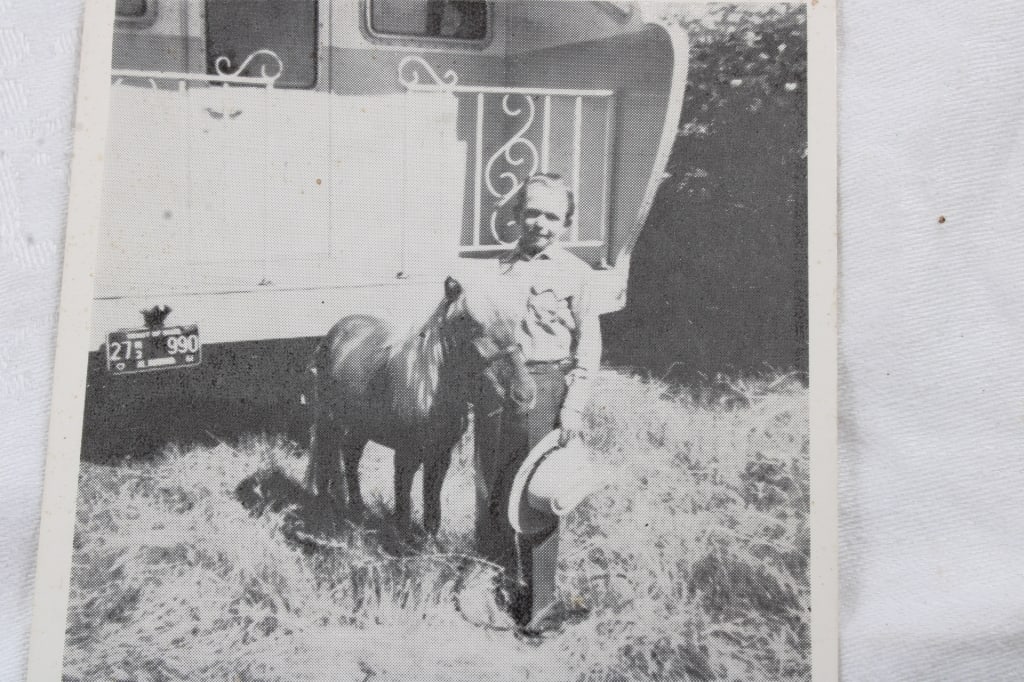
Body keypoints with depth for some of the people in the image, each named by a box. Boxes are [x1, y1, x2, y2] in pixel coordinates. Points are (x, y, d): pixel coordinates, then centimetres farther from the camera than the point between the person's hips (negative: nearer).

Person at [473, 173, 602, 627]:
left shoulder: (575, 273, 0)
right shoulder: (498, 269, 10)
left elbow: (589, 344, -2)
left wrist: (575, 405, -9)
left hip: (546, 389, -3)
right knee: (491, 490, 10)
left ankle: (536, 602, 17)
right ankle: (495, 586, 29)